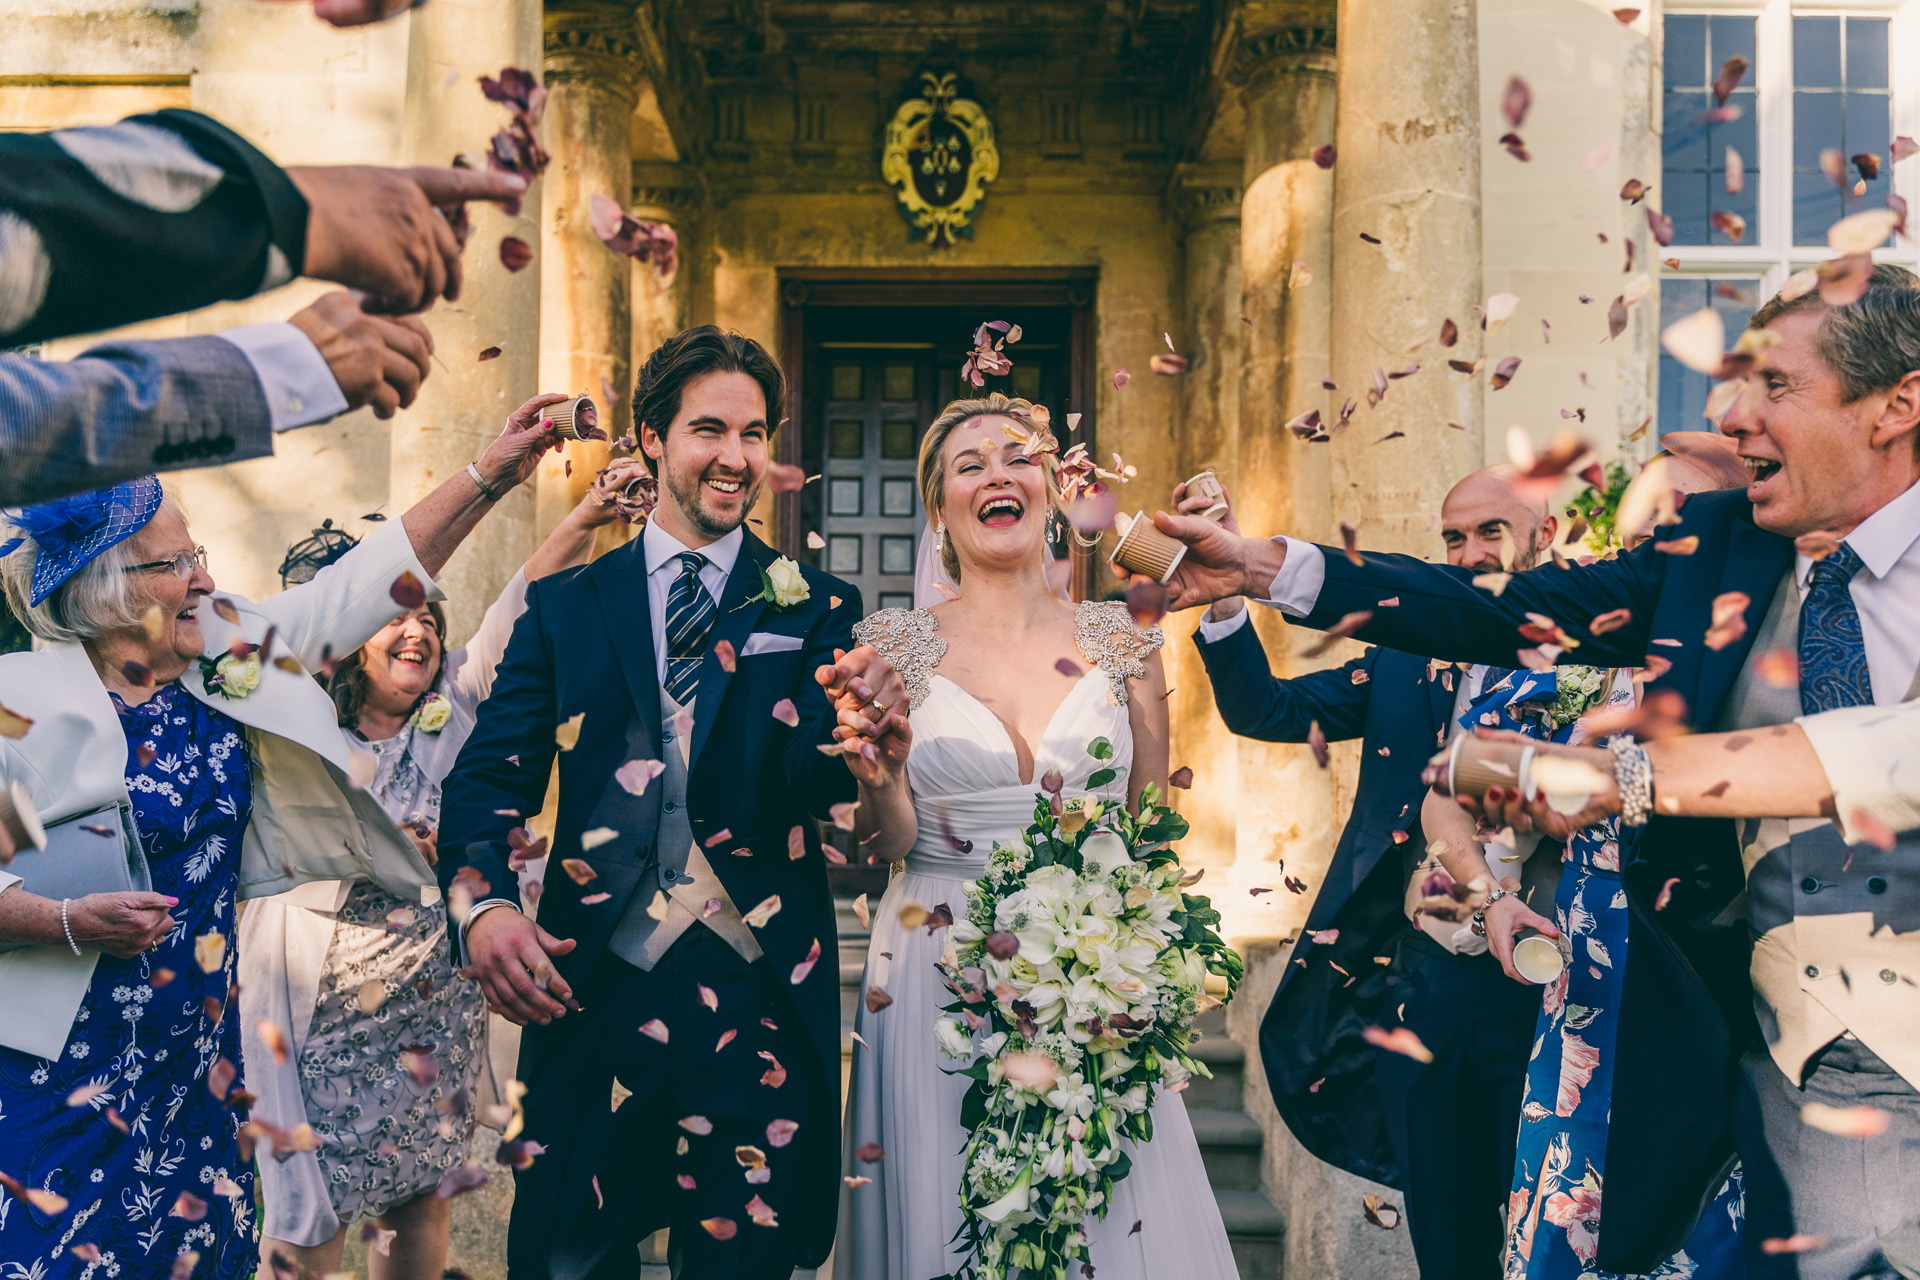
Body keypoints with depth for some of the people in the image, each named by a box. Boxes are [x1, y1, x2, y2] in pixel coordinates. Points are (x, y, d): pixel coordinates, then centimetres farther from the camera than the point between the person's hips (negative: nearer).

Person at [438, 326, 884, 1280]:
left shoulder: (815, 607, 7)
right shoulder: (564, 604, 9)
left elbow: (813, 781, -5)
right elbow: (493, 772, 4)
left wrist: (852, 728, -29)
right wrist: (480, 903, -15)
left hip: (760, 995, 0)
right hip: (592, 984, 1)